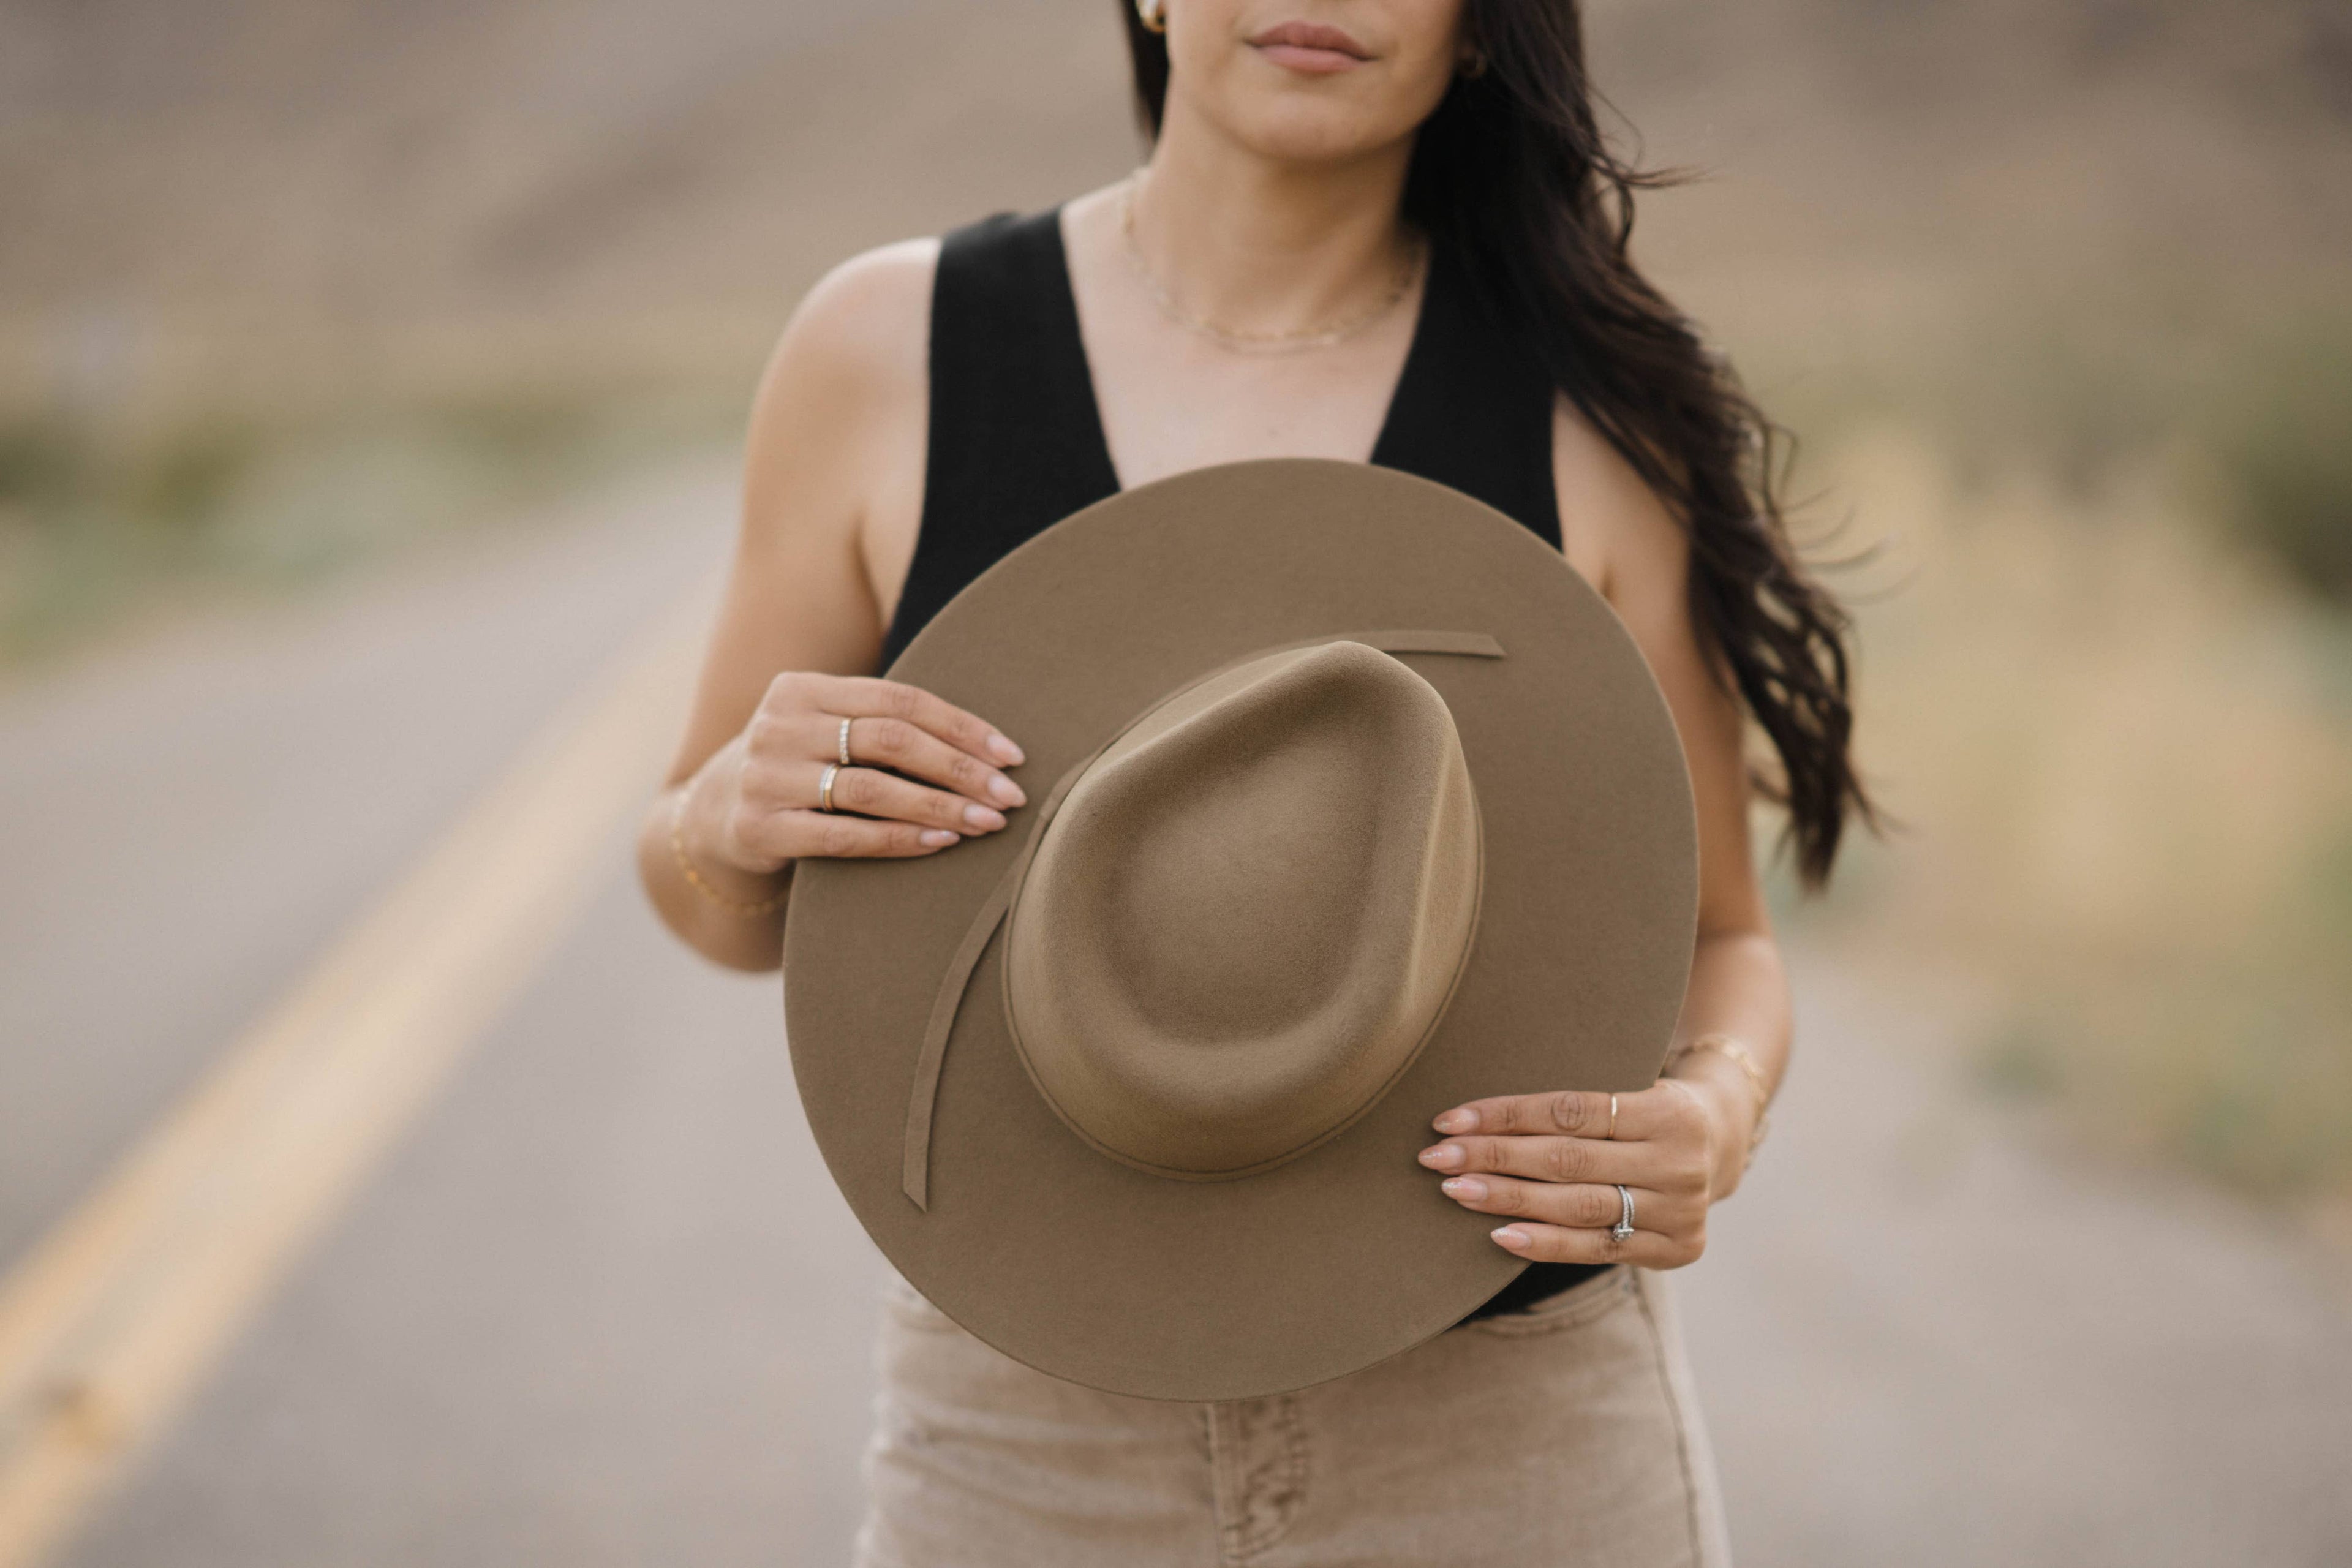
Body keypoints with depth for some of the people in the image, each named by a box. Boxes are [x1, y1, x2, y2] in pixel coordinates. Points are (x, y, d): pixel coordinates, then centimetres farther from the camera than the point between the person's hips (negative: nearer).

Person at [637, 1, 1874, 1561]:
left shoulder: (1597, 405, -6)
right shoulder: (886, 352, -4)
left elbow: (1716, 937, 2)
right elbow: (731, 917, 6)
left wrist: (1716, 1110, -19)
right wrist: (733, 828, -17)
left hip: (1510, 1437, 0)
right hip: (1029, 1432, 1)